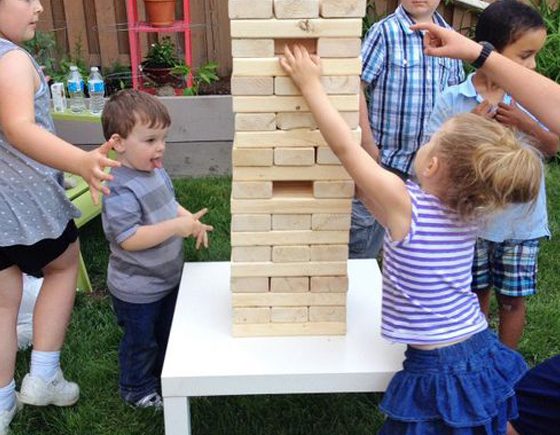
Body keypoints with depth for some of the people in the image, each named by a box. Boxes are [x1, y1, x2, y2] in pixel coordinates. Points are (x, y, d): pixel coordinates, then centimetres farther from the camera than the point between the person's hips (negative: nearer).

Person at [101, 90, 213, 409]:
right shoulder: (121, 190, -30)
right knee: (140, 341, 15)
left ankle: (160, 375, 50)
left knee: (165, 334, 27)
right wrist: (176, 226, -35)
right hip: (137, 289, -8)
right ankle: (137, 388, 38)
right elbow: (129, 239, -33)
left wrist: (191, 220, -6)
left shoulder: (157, 171, -1)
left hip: (168, 277, 8)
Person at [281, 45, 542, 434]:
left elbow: (345, 147, -16)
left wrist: (311, 84, -4)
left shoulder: (405, 204, -21)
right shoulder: (468, 215, -1)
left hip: (438, 372, -6)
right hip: (486, 355, 7)